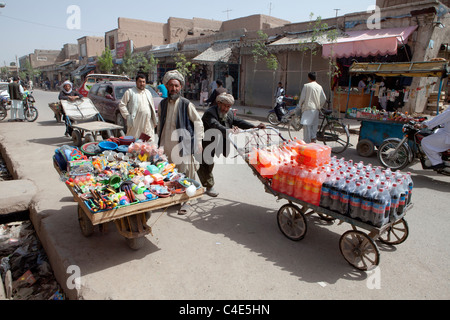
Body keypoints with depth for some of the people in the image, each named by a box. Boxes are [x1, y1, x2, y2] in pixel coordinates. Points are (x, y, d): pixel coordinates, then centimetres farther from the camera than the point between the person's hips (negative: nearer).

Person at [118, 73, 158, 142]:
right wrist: (127, 116, -9)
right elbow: (122, 105, -1)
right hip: (135, 124, -4)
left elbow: (152, 107, 23)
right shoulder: (130, 92, 1)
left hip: (148, 124, 5)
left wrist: (155, 121, 18)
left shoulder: (148, 93, 19)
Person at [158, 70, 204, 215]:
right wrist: (160, 139, 22)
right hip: (166, 145, 5)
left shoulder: (187, 104, -6)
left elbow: (198, 122, -2)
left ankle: (186, 201, 12)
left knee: (185, 173, -1)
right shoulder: (163, 104, 9)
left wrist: (198, 141, -6)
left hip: (183, 144, -5)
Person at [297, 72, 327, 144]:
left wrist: (300, 105, 11)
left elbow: (302, 97, -6)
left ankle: (307, 142, -4)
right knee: (314, 125, 12)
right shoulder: (319, 87, 9)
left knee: (307, 125, -3)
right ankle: (313, 140, 13)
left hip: (308, 108, -5)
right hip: (316, 109, 5)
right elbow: (324, 99, 8)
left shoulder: (306, 86, -5)